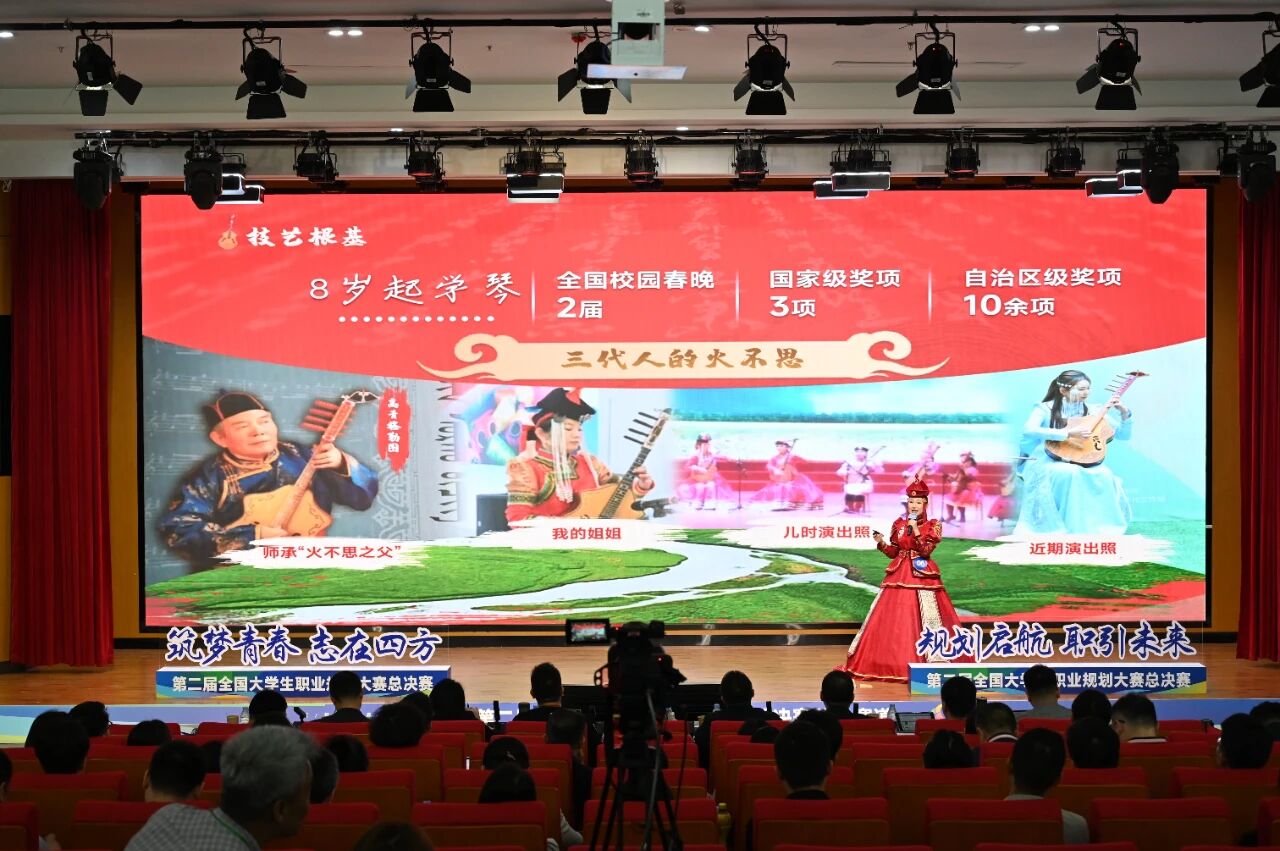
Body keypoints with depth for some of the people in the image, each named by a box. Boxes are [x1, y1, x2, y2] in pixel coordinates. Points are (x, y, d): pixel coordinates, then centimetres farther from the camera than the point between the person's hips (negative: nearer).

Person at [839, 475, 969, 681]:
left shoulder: (932, 526, -2)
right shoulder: (899, 524, 8)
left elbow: (926, 551, -14)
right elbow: (893, 552, 11)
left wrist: (915, 531, -19)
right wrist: (882, 543, -6)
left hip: (922, 577, -4)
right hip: (899, 575, 4)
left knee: (922, 619, -7)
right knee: (893, 620, 2)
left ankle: (928, 662, -1)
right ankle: (894, 662, 9)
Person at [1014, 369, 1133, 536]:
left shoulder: (1091, 412, 5)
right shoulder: (1045, 409, -8)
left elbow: (1124, 435, 9)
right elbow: (1028, 430, -30)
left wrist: (1124, 413, -11)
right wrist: (1068, 433, -33)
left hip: (1079, 463, 4)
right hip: (1045, 463, -4)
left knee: (1104, 474, -27)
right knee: (1070, 473, -37)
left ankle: (1095, 527, -16)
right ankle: (1058, 529, -28)